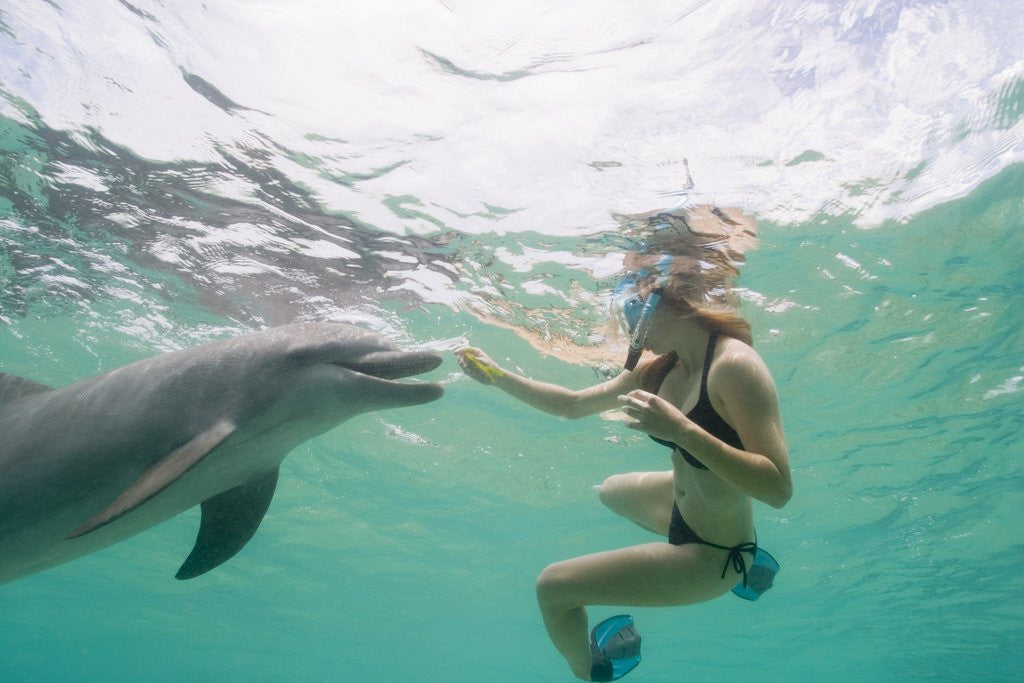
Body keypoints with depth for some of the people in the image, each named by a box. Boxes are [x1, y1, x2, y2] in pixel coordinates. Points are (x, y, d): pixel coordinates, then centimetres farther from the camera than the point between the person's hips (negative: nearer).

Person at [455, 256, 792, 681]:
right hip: (682, 504, 9)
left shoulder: (733, 363, -29)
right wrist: (497, 376, -1)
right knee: (611, 492, 40)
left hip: (712, 552, -9)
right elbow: (573, 405, 6)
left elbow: (778, 490, -33)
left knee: (553, 588, -8)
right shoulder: (657, 371, -5)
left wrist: (682, 429, -42)